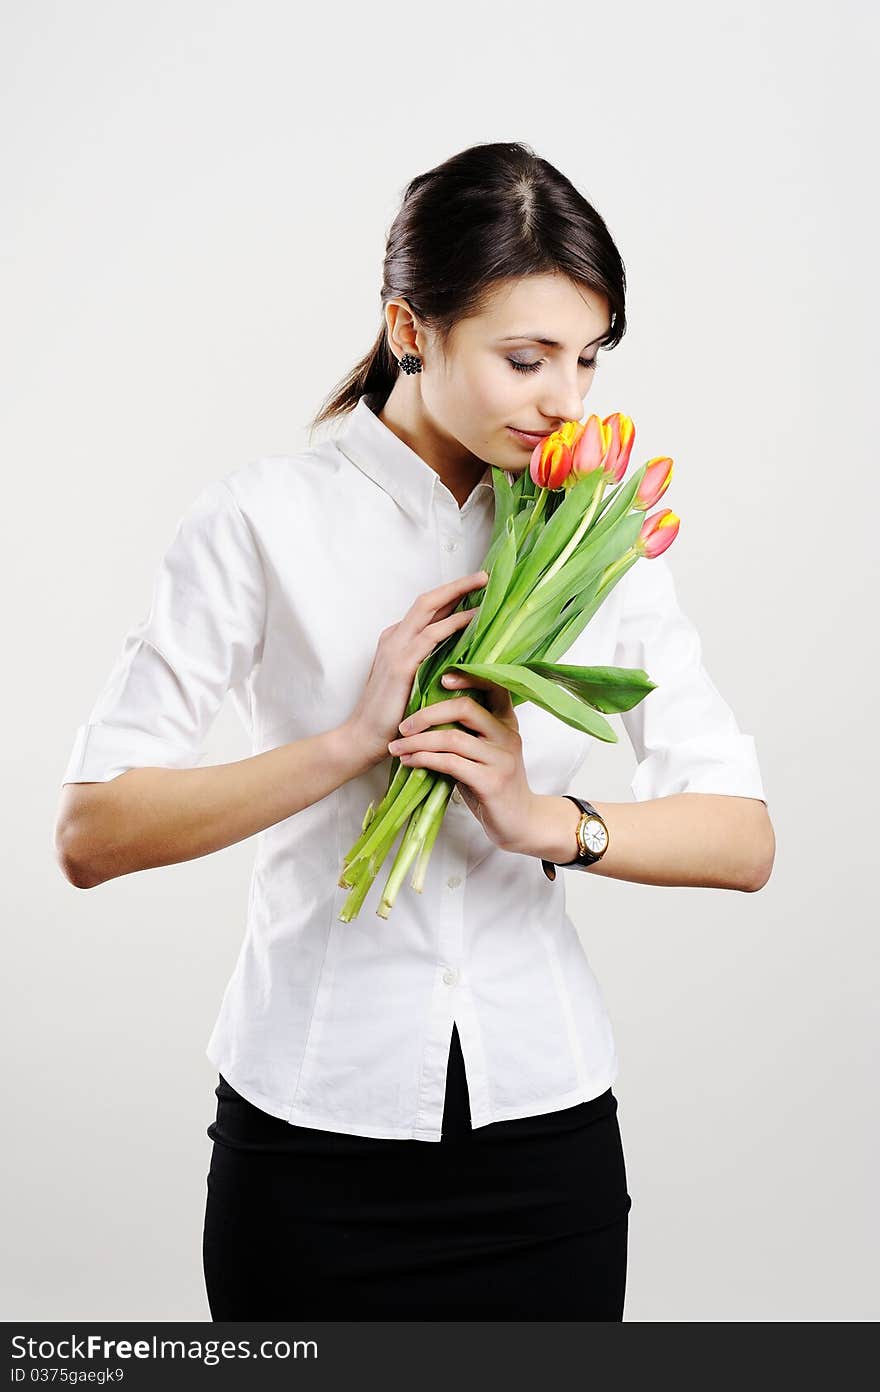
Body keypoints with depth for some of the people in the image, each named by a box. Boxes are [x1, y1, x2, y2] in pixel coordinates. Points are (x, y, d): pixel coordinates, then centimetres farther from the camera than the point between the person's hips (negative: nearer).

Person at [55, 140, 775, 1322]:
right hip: (317, 1132, -2)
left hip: (545, 1124, 3)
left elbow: (743, 840, -3)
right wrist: (351, 744, -22)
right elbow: (91, 834, -13)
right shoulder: (265, 519, -8)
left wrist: (551, 821, -20)